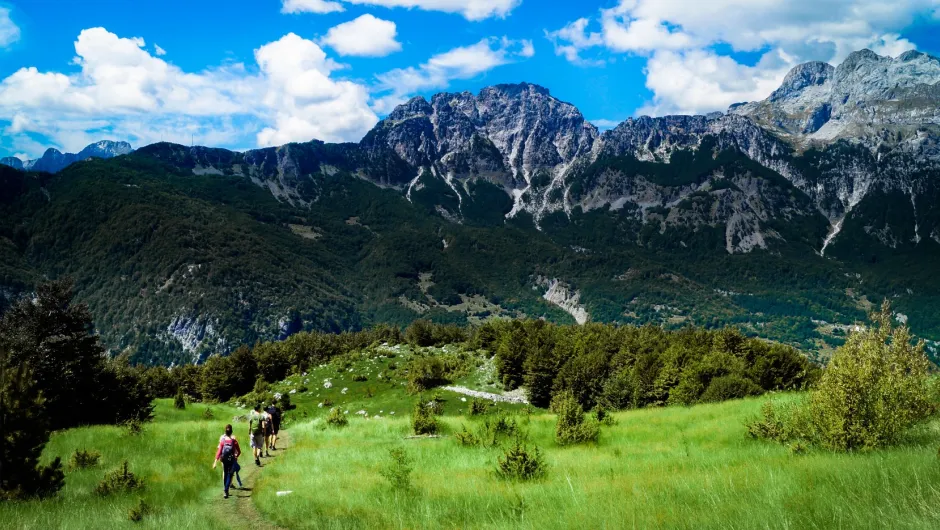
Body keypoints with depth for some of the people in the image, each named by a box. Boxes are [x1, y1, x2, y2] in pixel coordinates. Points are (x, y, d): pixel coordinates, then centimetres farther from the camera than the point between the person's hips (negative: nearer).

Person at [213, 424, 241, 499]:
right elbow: (239, 451, -4)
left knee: (225, 474, 19)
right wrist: (236, 456, 18)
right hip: (232, 460, -2)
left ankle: (225, 490, 29)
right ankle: (226, 491, -11)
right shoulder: (234, 440, -9)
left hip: (224, 460, 2)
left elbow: (219, 451, -11)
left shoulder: (222, 440, -7)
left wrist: (216, 462, -11)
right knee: (229, 475, 5)